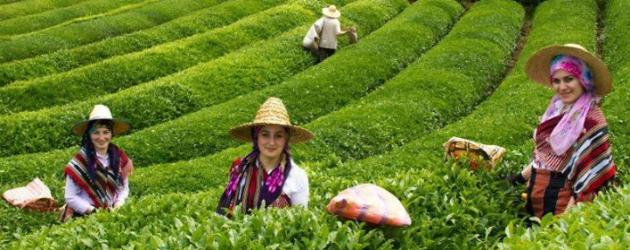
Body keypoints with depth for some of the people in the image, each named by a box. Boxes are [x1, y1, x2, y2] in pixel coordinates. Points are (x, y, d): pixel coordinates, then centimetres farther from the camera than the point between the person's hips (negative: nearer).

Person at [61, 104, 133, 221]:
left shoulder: (119, 157, 5)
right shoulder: (80, 161, -6)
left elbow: (124, 188, 13)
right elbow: (70, 197, -4)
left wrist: (118, 205, -4)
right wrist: (93, 211, -12)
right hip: (84, 216, -4)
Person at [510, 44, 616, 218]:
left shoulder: (591, 118, -15)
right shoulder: (556, 109, 7)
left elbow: (591, 168, -17)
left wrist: (570, 214, -20)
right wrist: (520, 178, 15)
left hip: (561, 199, -7)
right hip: (537, 197, 7)